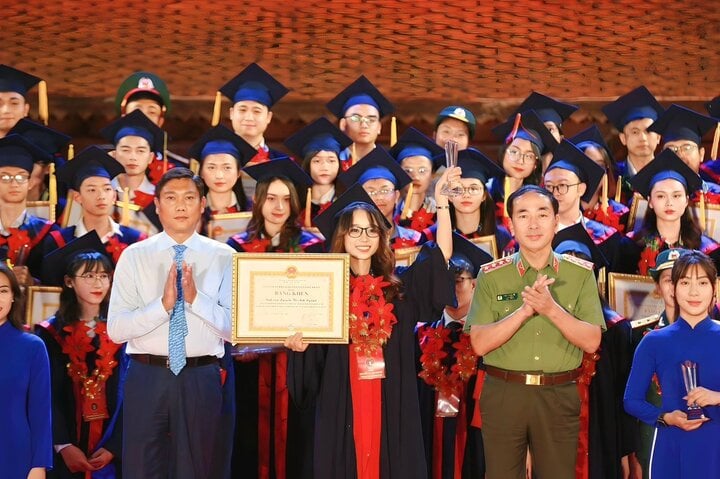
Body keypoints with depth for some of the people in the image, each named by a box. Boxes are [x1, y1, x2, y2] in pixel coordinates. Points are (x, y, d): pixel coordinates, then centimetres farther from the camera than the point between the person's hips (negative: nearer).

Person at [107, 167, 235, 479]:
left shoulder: (224, 257, 1)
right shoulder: (134, 256, 1)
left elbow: (234, 327, -6)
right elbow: (116, 329, -7)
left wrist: (196, 298, -19)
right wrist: (163, 304, -20)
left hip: (201, 378, 0)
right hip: (147, 376, 0)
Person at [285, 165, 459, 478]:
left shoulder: (398, 287, 6)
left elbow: (443, 254, -1)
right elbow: (313, 359, 5)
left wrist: (442, 205, -9)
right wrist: (299, 345, -17)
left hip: (391, 409, 1)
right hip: (341, 409, -1)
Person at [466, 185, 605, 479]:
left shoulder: (581, 273, 2)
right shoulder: (491, 276, 0)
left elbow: (591, 342, -5)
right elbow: (480, 344, -7)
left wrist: (551, 308, -20)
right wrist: (525, 309, -19)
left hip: (559, 397, 0)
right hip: (503, 394, 0)